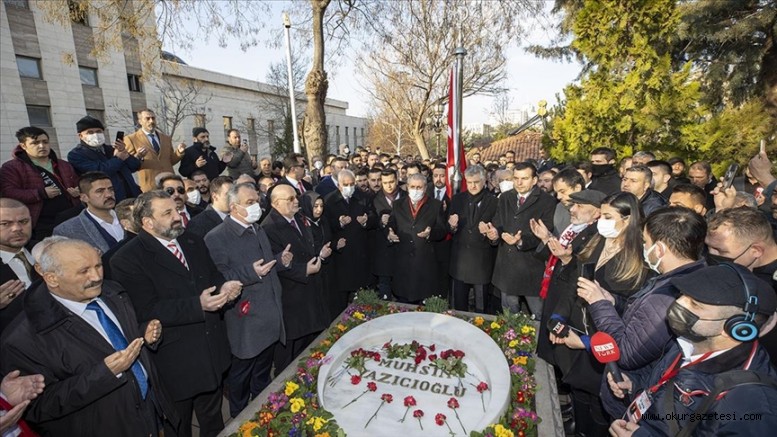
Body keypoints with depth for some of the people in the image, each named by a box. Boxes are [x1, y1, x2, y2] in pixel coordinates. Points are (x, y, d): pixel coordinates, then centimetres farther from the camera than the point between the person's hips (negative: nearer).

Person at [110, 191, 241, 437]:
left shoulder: (194, 243, 4)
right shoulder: (127, 260, -16)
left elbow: (213, 277, 10)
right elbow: (147, 310, -22)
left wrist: (225, 287, -13)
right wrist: (197, 305, -32)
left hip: (211, 351, 5)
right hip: (174, 362, -5)